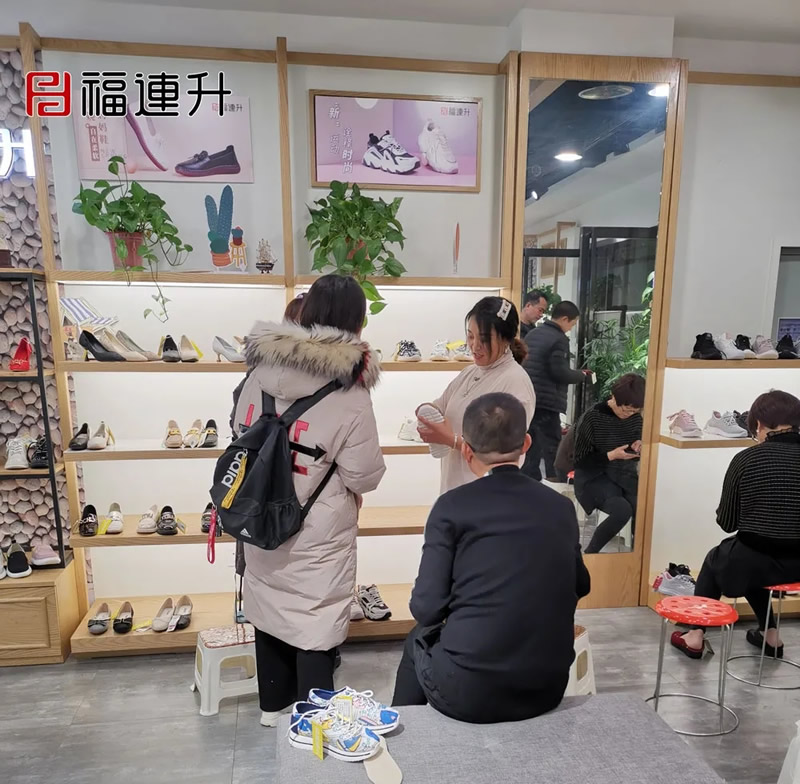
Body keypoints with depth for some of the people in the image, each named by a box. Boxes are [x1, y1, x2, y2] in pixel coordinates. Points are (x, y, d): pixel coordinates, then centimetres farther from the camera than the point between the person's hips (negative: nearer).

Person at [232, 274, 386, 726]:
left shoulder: (259, 373, -7)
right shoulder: (350, 396, -22)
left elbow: (241, 436, 5)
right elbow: (365, 477, -15)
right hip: (316, 533, -6)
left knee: (270, 610, 23)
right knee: (315, 623, 12)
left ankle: (274, 705, 44)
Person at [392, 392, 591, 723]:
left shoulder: (453, 506, -13)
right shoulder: (561, 507, -1)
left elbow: (426, 607, -12)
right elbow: (579, 586, 13)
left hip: (468, 691, -4)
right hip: (548, 688, 4)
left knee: (418, 640, 26)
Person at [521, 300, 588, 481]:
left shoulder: (532, 334, 13)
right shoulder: (559, 339, -14)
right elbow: (560, 372, -18)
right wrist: (581, 375, 0)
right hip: (545, 401, -9)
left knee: (531, 443, 14)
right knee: (552, 446, -1)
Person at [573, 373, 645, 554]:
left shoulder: (635, 417, 1)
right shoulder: (592, 418, -15)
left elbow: (638, 455, 16)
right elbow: (580, 460, -12)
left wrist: (640, 447, -8)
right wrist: (611, 455, -23)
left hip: (625, 474, 5)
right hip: (594, 477, -5)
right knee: (622, 509, -30)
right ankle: (589, 554, -8)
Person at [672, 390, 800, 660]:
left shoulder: (747, 458, -11)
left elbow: (726, 522, -4)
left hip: (759, 563, -4)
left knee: (715, 559, 28)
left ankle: (695, 636, 29)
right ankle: (770, 634, 39)